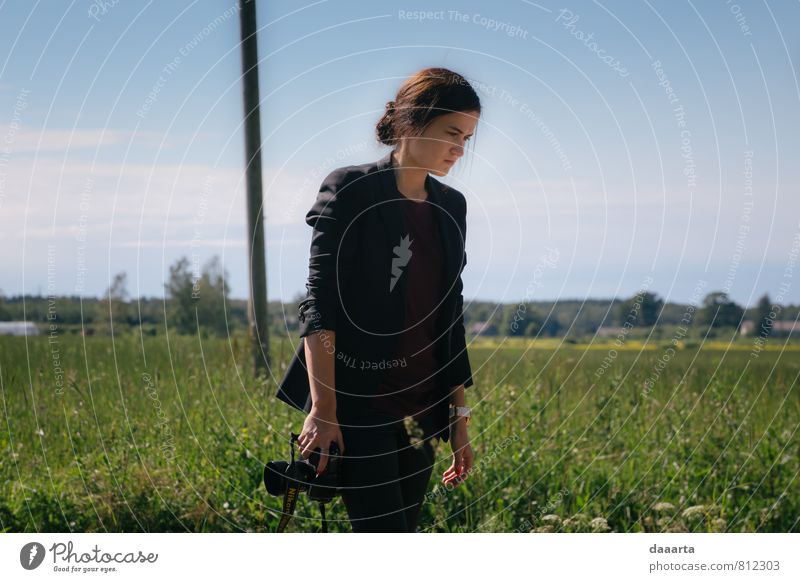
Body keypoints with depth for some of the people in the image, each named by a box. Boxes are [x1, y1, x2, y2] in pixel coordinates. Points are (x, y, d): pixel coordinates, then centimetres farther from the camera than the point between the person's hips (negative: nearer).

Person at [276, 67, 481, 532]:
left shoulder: (451, 207, 13)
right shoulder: (351, 192, -6)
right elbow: (320, 306, -12)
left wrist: (459, 416, 14)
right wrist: (323, 410, -19)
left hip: (419, 412, 7)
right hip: (358, 406, -6)